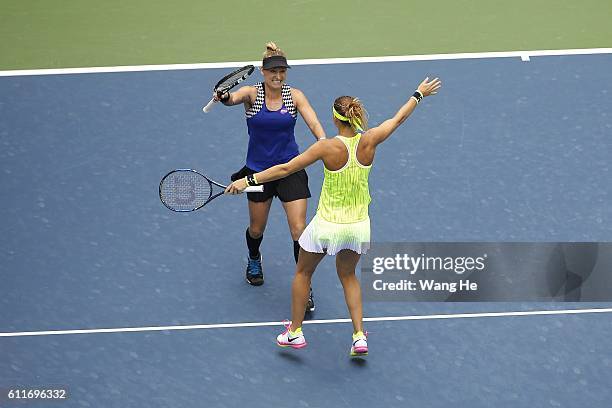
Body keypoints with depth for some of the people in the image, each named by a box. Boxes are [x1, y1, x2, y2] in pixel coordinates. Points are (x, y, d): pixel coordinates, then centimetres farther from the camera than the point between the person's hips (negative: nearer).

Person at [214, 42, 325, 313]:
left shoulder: (294, 96, -6)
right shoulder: (252, 93, -10)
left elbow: (314, 123, -16)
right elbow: (234, 98, -32)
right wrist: (225, 97, -57)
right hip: (258, 170, 0)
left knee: (299, 229, -9)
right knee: (256, 229, 17)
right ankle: (254, 261, 51)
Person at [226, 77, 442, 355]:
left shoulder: (328, 147, -20)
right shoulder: (369, 141, -11)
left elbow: (286, 169, -18)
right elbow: (399, 117, 7)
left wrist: (249, 180, -11)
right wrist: (418, 94, 23)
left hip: (327, 225, -4)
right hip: (358, 225, 4)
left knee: (303, 273, 23)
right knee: (348, 276, 28)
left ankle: (295, 332, 31)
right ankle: (359, 336, 17)